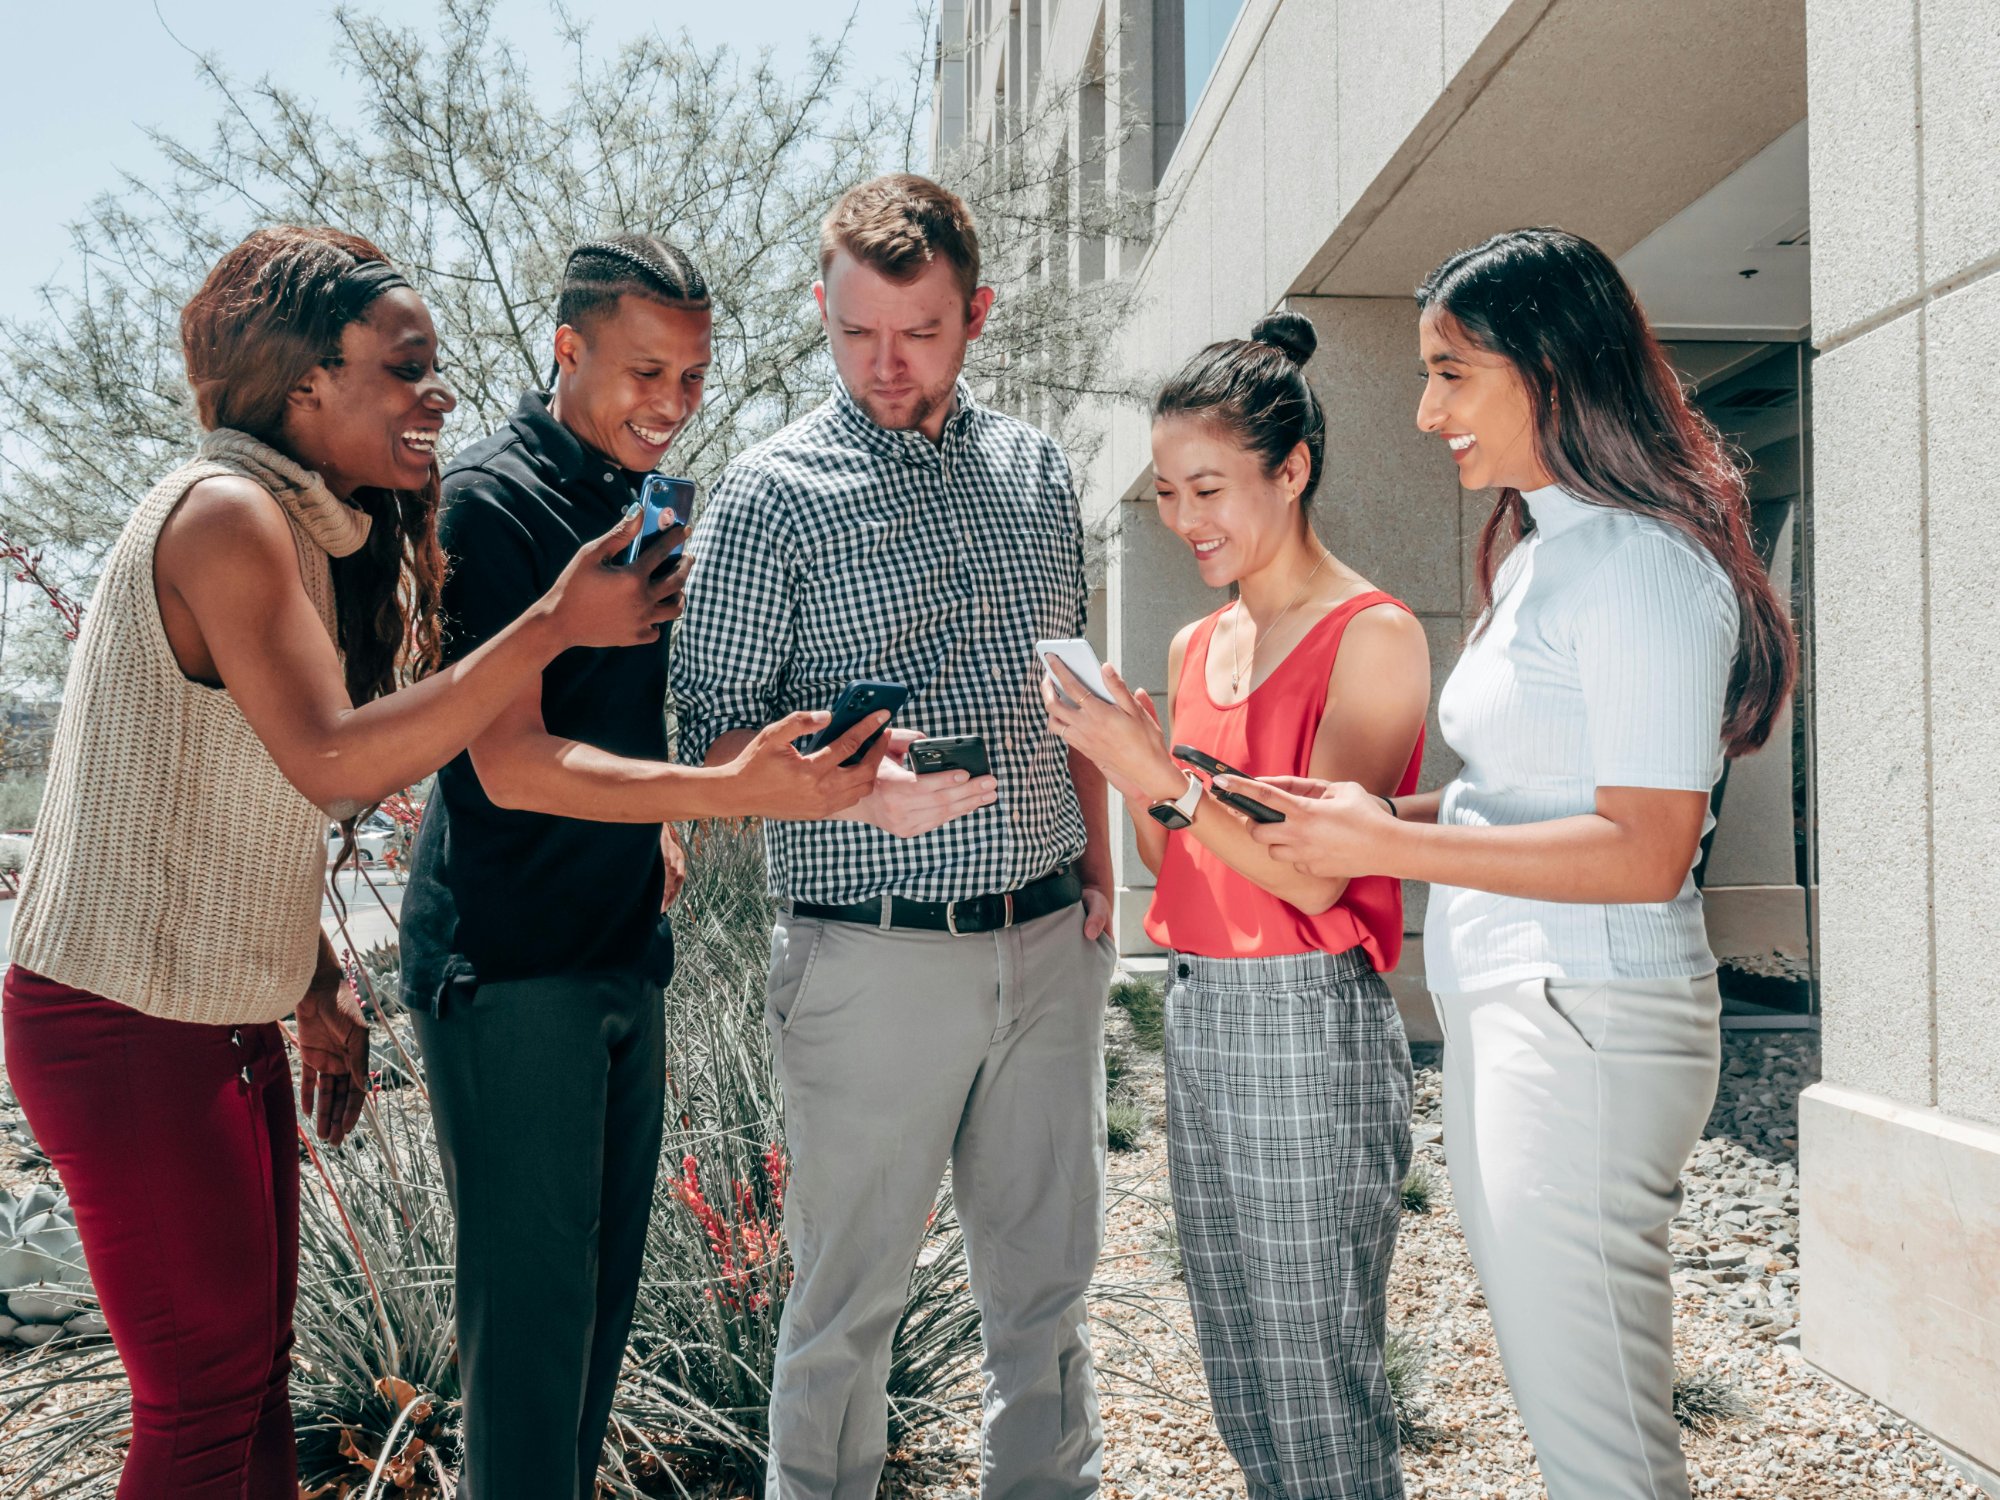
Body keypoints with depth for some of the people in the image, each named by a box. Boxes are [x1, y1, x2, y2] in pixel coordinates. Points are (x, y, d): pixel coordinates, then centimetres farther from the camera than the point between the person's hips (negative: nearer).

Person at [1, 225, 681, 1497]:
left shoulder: (313, 528, 13)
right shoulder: (225, 513, -17)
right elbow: (332, 759, -28)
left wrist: (317, 987, 13)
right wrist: (556, 625, -28)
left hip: (225, 1018, 9)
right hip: (131, 1026, -9)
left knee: (256, 1371, 16)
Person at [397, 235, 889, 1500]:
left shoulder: (643, 501, 11)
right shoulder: (493, 501, -14)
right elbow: (510, 761, -23)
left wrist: (655, 827, 12)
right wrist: (731, 790, -33)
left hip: (624, 948, 8)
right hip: (507, 959, -8)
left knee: (608, 1273, 15)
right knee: (534, 1289, -1)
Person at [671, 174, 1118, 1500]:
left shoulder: (1039, 471, 10)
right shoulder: (775, 494, -5)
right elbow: (716, 734, -6)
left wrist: (1097, 862, 11)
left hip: (1048, 940, 5)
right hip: (876, 954, -4)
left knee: (1048, 1275, 15)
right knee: (850, 1297, 7)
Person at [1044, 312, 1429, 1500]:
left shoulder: (1373, 635, -9)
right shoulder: (1196, 647, 12)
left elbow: (1311, 873, -16)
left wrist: (1162, 773, -22)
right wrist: (1127, 764, -2)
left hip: (1310, 1016, -7)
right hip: (1197, 1009, 7)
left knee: (1320, 1378, 3)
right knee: (1241, 1379, 17)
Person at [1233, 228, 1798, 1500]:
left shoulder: (1641, 564, -15)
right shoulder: (1540, 556, 15)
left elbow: (1645, 850, -20)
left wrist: (1392, 846, -18)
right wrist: (1386, 812, 5)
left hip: (1590, 1015, -10)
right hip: (1502, 1008, 10)